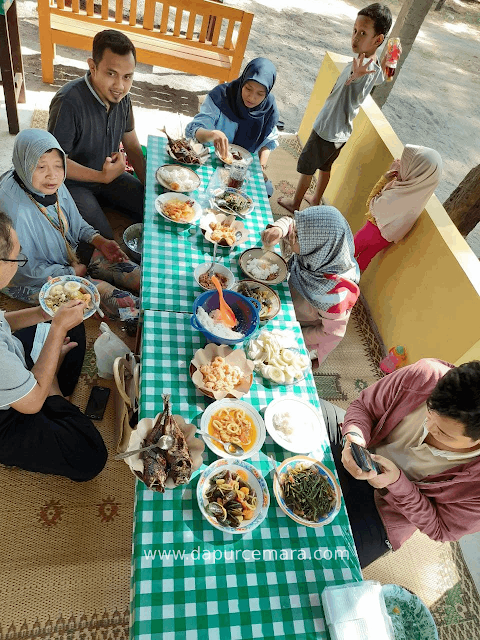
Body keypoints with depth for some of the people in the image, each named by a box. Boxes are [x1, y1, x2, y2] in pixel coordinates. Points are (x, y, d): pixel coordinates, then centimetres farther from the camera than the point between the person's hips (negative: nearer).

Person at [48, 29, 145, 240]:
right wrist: (102, 176, -31)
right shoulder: (68, 102, -27)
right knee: (104, 241, -26)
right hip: (74, 183, -7)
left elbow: (132, 146, 5)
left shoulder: (121, 96, -5)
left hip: (109, 175, 7)